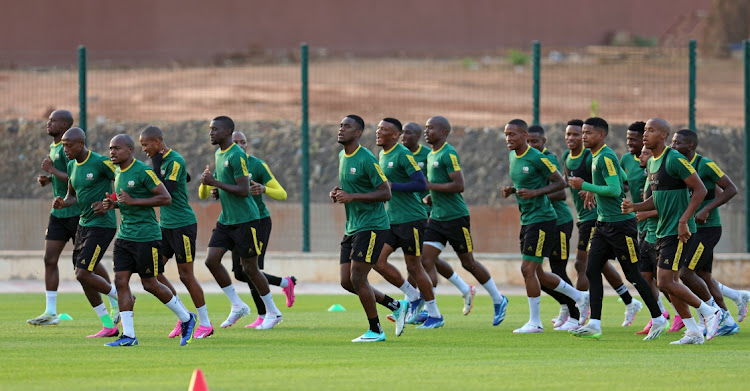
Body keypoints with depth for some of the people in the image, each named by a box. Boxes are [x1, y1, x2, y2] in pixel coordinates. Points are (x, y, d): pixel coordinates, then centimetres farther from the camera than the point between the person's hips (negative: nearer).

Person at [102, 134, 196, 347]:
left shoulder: (143, 171, -13)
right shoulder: (118, 172, 12)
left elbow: (166, 198, -16)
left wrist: (132, 201, -20)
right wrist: (112, 204, 5)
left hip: (146, 236, -8)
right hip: (124, 236, 8)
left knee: (150, 284, 0)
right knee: (121, 281, -3)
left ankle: (186, 319, 20)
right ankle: (128, 335, -1)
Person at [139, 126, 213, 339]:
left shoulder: (176, 161, -16)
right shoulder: (161, 160, 10)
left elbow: (165, 192, -22)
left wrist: (156, 166, -18)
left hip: (183, 225, -9)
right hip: (165, 225, 9)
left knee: (186, 275, -4)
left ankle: (205, 323, 7)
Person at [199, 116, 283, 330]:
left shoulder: (236, 155, -17)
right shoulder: (219, 154, 13)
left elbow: (244, 190, -22)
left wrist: (216, 183, -22)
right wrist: (214, 186, 8)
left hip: (245, 220, -9)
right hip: (226, 220, 9)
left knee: (249, 268, -2)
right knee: (212, 259, -2)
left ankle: (273, 312, 13)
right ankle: (237, 306, 8)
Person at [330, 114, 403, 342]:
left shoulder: (366, 159, -15)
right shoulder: (342, 156, 12)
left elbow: (385, 193, -17)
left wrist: (352, 196, -23)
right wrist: (337, 194, 5)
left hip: (371, 227, -9)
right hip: (352, 227, 9)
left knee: (357, 279, -11)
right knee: (346, 282, 5)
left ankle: (375, 330, 3)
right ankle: (396, 306, 20)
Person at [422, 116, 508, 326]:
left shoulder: (449, 154, -15)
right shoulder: (431, 156, 13)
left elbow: (458, 185, -22)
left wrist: (431, 186, -20)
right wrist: (432, 197, 8)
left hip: (456, 217, -8)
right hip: (437, 218, 8)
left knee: (468, 263, 3)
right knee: (427, 259, -4)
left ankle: (498, 300, 19)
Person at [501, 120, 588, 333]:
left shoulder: (537, 158, -14)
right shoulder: (513, 157, 11)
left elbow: (560, 183, -10)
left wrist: (535, 192, -21)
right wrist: (511, 190, 4)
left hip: (542, 219, -9)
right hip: (527, 220, 9)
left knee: (528, 269, -10)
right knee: (537, 273, 12)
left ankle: (535, 322, -1)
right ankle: (579, 297, 30)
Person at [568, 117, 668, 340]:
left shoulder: (606, 157, -16)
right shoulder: (596, 156, 14)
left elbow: (615, 189, -24)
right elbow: (623, 183, 26)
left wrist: (585, 186, -18)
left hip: (620, 223, -10)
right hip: (604, 222, 10)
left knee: (632, 274, -2)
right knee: (592, 271, 0)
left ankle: (658, 320, 10)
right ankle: (594, 325, -2)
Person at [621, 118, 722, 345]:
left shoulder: (675, 160, -15)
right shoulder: (652, 162, 13)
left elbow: (700, 190, -17)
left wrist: (684, 220, -22)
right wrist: (634, 208, 4)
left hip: (678, 232, -10)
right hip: (663, 230, 10)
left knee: (665, 282, -12)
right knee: (669, 283, 9)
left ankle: (709, 312, 2)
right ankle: (693, 333, 15)